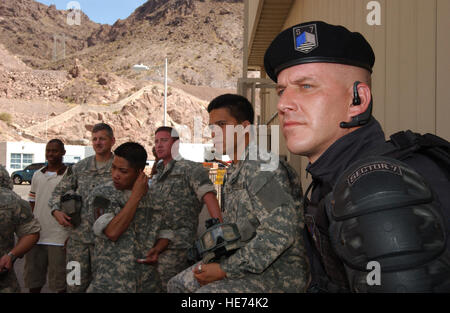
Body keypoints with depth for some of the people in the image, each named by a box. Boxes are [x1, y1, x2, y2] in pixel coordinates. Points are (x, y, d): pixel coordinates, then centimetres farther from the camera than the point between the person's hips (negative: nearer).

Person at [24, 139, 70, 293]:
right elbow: (31, 205, 16)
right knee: (32, 280, 15)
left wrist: (72, 236, -10)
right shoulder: (37, 175, 12)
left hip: (59, 239, -5)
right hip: (35, 236, 5)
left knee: (59, 283, 3)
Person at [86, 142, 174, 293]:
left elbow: (165, 231, 11)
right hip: (110, 282, -3)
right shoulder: (100, 194, -6)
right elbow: (112, 232, -21)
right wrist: (136, 196, -17)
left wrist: (156, 250, -9)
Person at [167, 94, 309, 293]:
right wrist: (213, 263, 2)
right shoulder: (234, 172, 12)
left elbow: (280, 233, -29)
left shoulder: (261, 168, -20)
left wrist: (225, 269, -22)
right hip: (245, 262, 10)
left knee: (206, 293, -28)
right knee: (178, 284, 11)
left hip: (281, 270, -9)